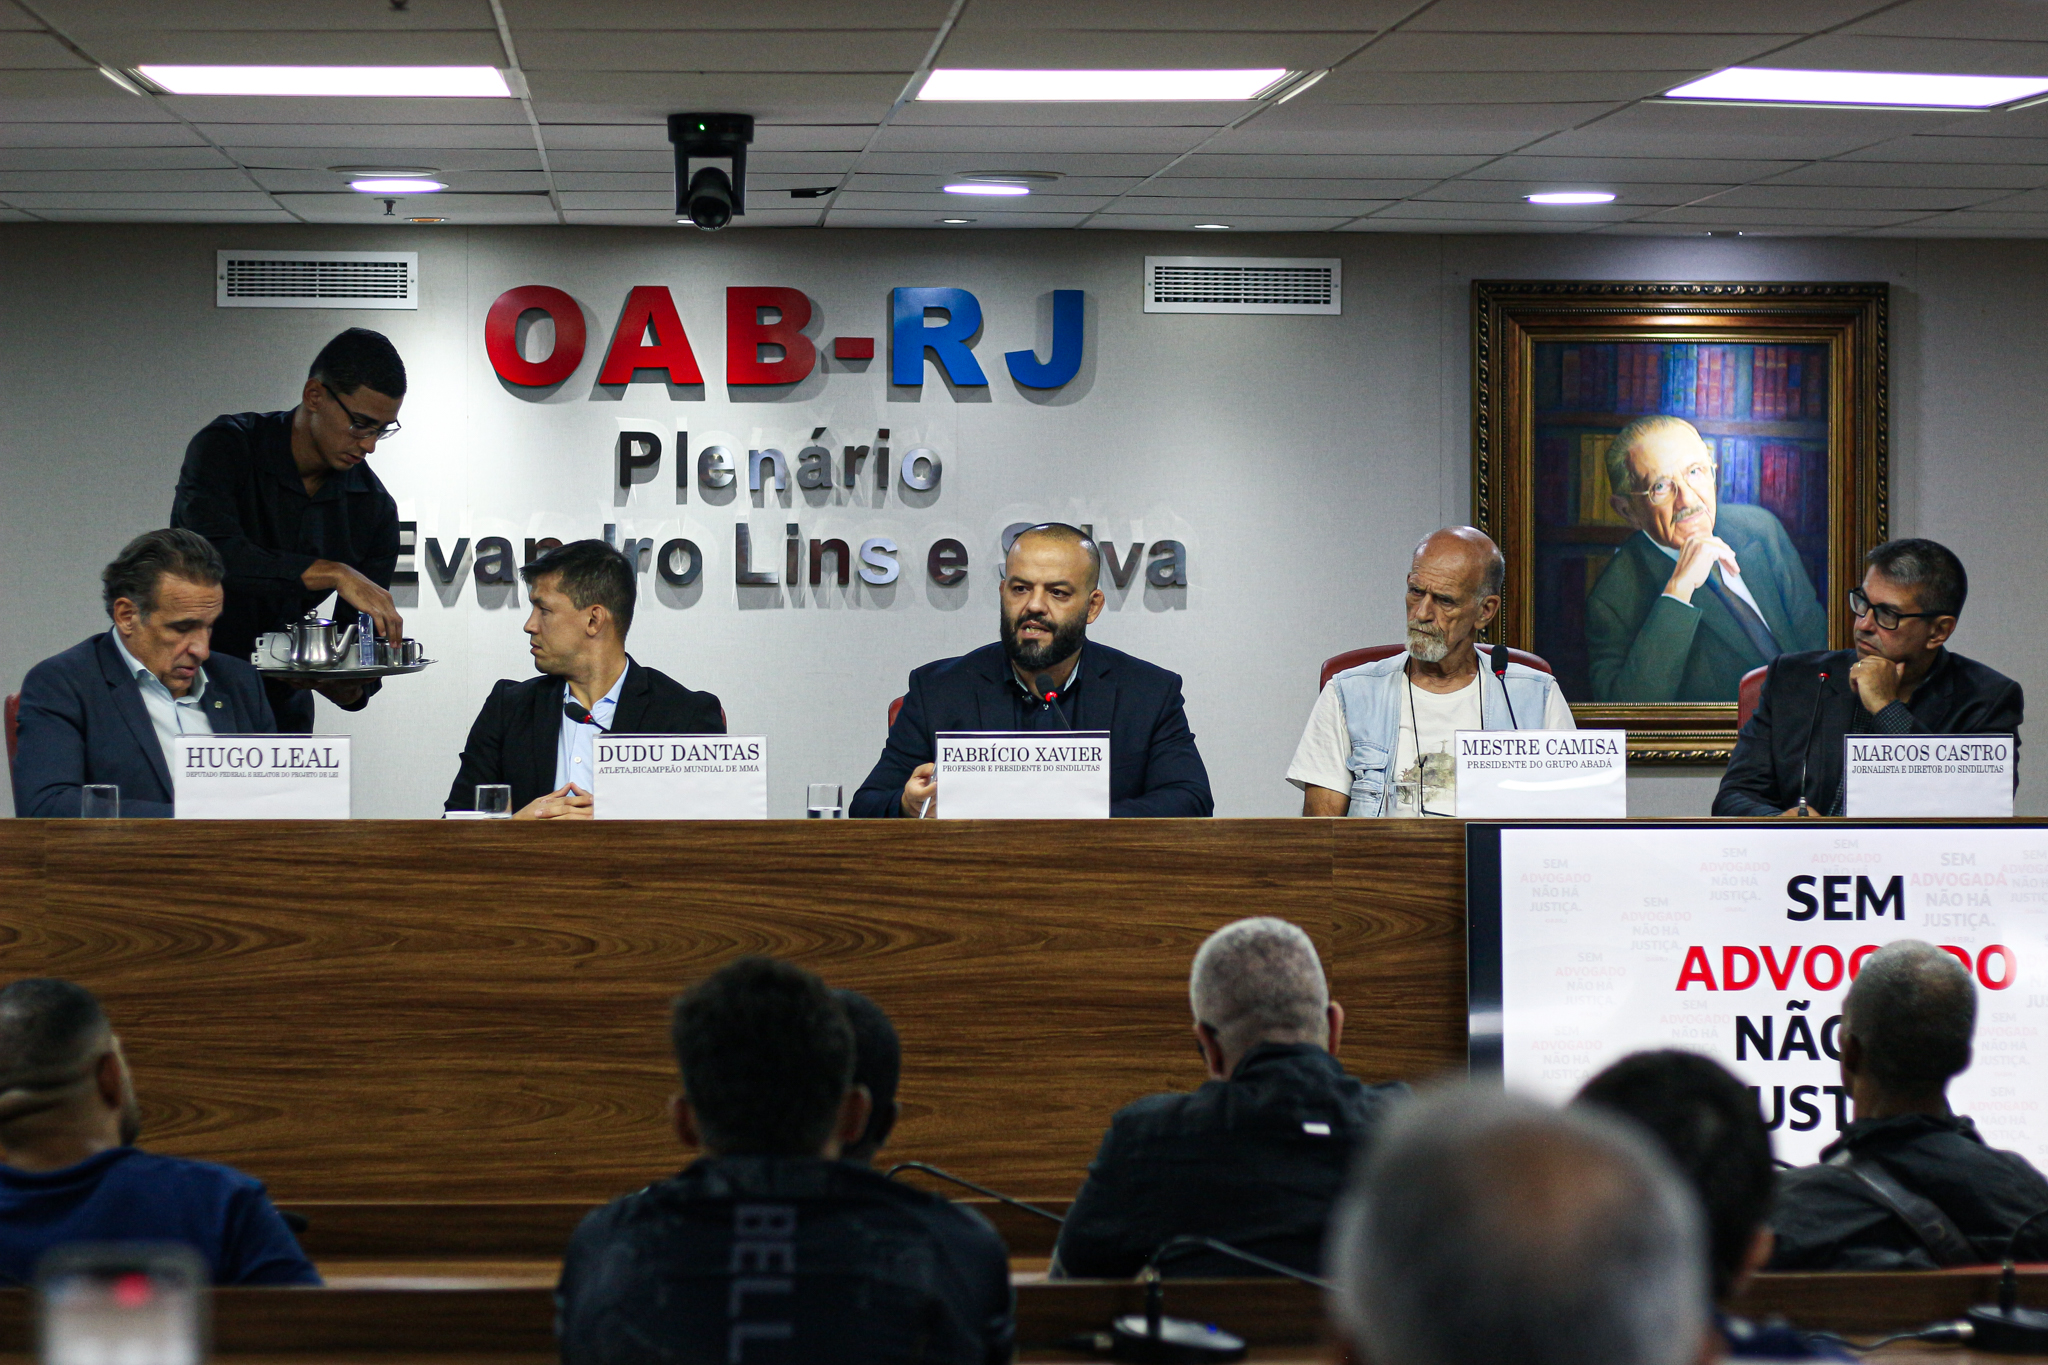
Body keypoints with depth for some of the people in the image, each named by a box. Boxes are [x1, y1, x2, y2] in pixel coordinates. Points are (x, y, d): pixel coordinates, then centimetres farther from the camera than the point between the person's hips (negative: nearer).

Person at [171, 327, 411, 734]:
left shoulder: (373, 507, 1)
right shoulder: (225, 448, -12)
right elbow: (215, 555, -30)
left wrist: (350, 689, -21)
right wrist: (333, 574, -36)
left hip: (278, 702, 4)